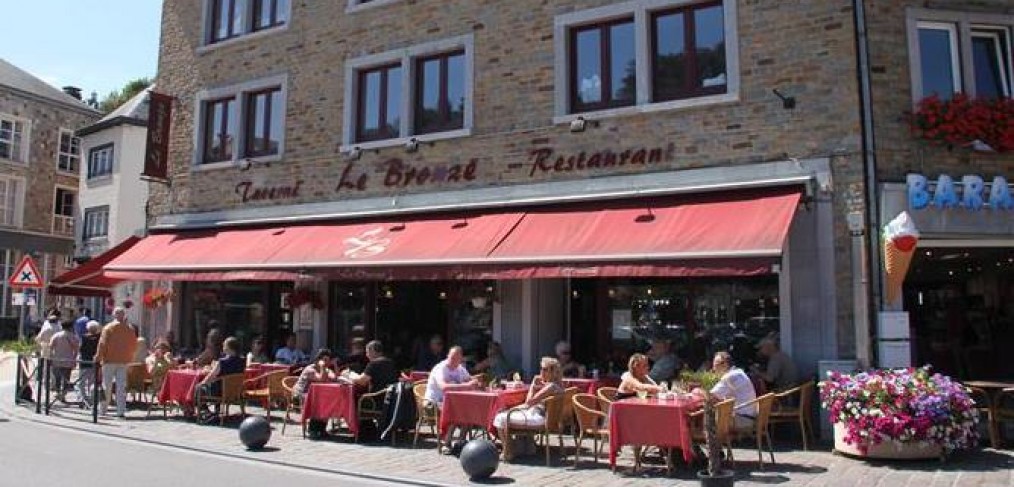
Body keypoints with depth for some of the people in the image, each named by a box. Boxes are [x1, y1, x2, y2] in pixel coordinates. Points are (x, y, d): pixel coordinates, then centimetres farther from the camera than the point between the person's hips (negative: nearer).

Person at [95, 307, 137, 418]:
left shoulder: (108, 328, -6)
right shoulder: (130, 330, 1)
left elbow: (103, 344, -8)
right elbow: (134, 346, 5)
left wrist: (98, 357, 1)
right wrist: (129, 357, 19)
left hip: (109, 360, -2)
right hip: (123, 361, 2)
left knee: (106, 386, 10)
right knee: (121, 387, 3)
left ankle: (102, 409, 17)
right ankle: (121, 411, 1)